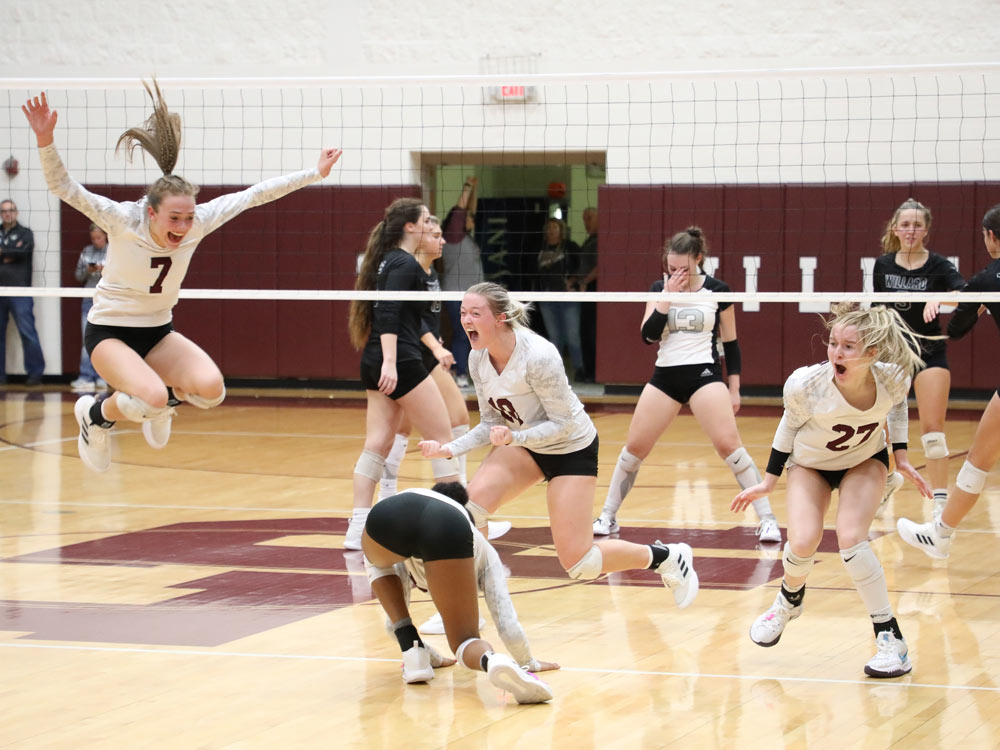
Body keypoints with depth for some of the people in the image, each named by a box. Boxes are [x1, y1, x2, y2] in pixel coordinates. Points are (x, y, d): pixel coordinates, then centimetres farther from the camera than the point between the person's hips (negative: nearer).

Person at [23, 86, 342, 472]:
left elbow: (254, 195, -5)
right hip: (109, 331, -4)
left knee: (210, 388, -21)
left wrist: (315, 173, -4)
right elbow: (65, 188, -32)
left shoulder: (198, 222, -13)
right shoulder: (123, 220, -23)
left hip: (157, 331, 5)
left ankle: (165, 397, 14)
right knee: (151, 399, -31)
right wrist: (46, 140, -49)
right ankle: (94, 413, 3)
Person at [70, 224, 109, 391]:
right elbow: (78, 276, 12)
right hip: (89, 300, 3)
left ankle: (101, 378, 6)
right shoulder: (86, 252, 11)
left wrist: (105, 271, -16)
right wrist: (88, 271, -8)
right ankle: (86, 377, -4)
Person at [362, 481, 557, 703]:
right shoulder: (484, 552, 42)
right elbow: (507, 620, 37)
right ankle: (491, 660, -25)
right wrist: (528, 662, 52)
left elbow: (393, 621, 54)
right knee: (464, 638, 12)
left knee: (379, 565, 40)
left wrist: (421, 654, 69)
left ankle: (414, 656, 22)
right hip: (450, 530, -2)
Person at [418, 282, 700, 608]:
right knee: (472, 502, -22)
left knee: (579, 565, -7)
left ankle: (667, 557, 17)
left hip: (571, 449, -6)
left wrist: (514, 437, -39)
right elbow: (491, 422, 0)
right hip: (523, 442, 6)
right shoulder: (478, 359, -11)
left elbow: (563, 423, -24)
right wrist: (450, 449, -15)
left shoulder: (538, 356, -31)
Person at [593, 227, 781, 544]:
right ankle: (608, 516, 20)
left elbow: (730, 343, 5)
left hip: (704, 375, -3)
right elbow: (648, 334, -5)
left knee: (728, 444, -18)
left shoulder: (718, 291, -1)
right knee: (634, 446, 5)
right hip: (665, 376, 3)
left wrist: (734, 389, 2)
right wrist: (668, 297, -13)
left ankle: (767, 518, -14)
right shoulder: (659, 288, 5)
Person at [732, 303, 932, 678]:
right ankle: (790, 598, 19)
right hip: (810, 463, 0)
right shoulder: (805, 384, -34)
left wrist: (901, 457, -4)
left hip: (865, 460, 0)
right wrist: (769, 480, -2)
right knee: (803, 542, -19)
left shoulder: (893, 379, -31)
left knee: (851, 538, -23)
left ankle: (891, 639, -10)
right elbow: (791, 422, -11)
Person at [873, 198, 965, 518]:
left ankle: (941, 499, -5)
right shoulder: (883, 265, -1)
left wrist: (939, 299, -46)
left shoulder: (939, 266, -11)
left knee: (932, 427, -10)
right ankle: (888, 478, 32)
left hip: (929, 352, -3)